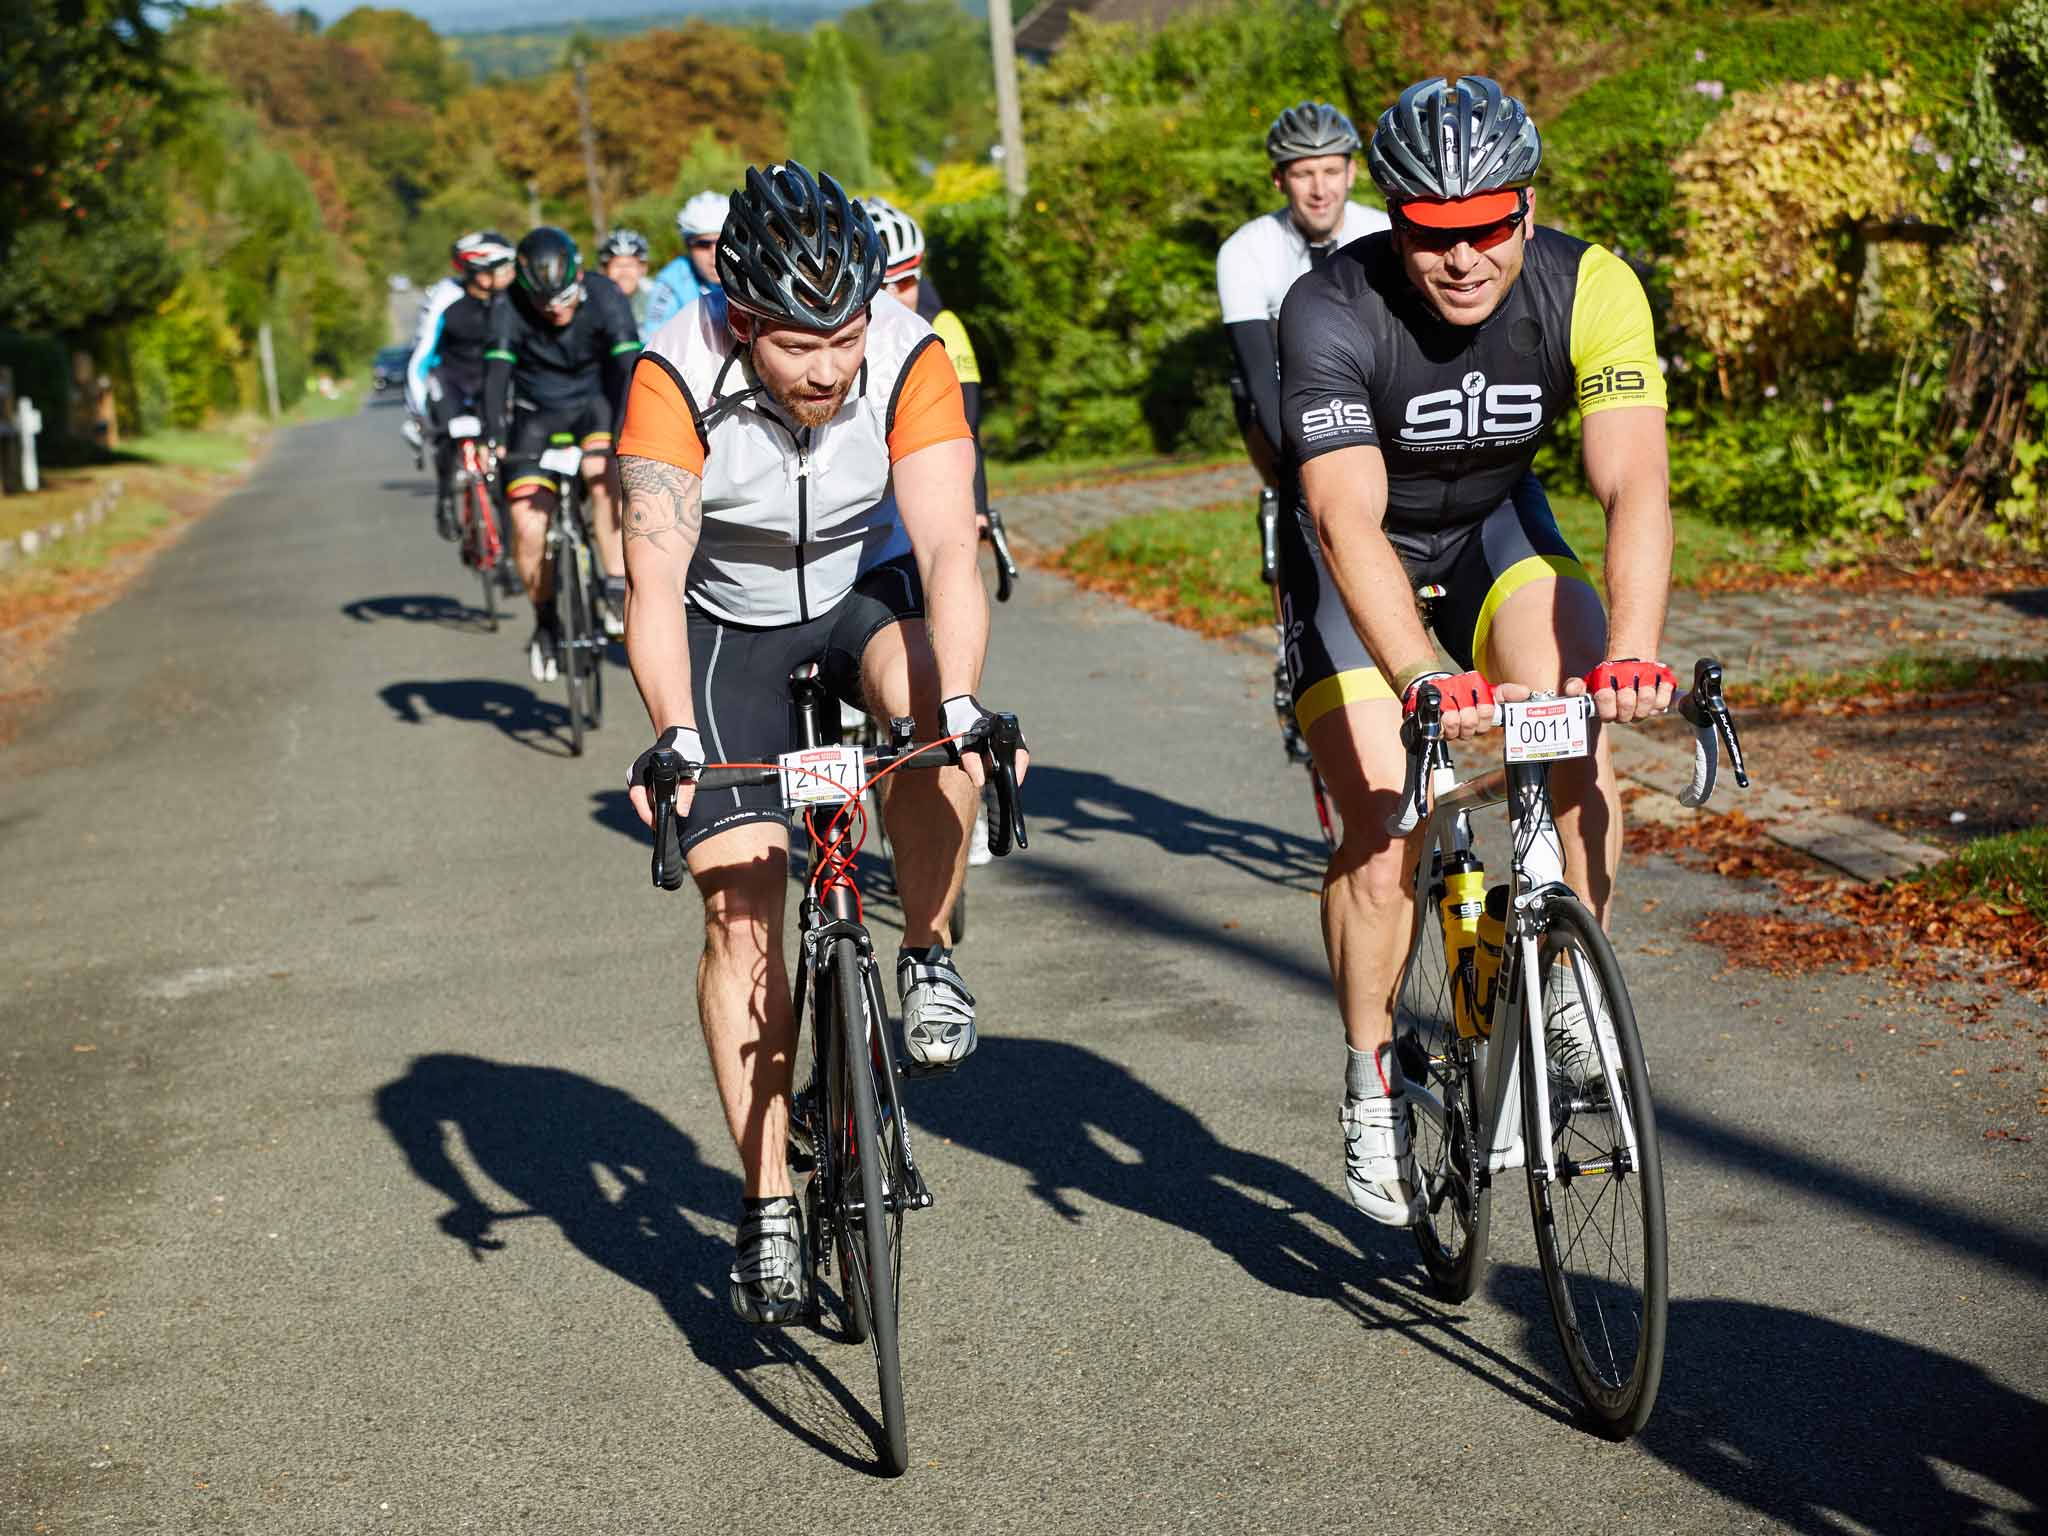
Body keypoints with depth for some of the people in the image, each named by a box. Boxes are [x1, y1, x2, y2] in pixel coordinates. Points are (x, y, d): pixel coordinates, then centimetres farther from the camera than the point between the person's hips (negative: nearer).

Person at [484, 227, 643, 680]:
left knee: (604, 473, -33)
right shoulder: (510, 310, -20)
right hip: (536, 415, 1)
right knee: (528, 525, -14)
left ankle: (617, 589, -25)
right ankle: (545, 621, 8)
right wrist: (493, 441, -44)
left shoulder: (603, 297, -22)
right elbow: (495, 377, -29)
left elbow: (630, 367, -31)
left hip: (595, 404, -1)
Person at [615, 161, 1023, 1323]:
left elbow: (949, 548, -34)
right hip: (730, 620, -1)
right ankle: (770, 1205, 2)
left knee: (933, 703, -35)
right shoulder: (678, 380, -30)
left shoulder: (913, 360, -27)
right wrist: (674, 738, -50)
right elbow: (655, 580, -36)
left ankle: (929, 956, -10)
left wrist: (962, 705, -50)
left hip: (865, 592, 1)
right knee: (741, 909, -9)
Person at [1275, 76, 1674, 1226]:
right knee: (1383, 828, -13)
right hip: (1360, 558, -2)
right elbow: (1350, 522, -40)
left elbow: (1635, 485, -34)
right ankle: (1374, 1086, 8)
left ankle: (1575, 994, -6)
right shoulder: (1333, 313, -31)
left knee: (1579, 734, -25)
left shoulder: (1590, 290, -25)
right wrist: (1424, 678, -54)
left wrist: (1632, 652, -50)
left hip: (1497, 525, 2)